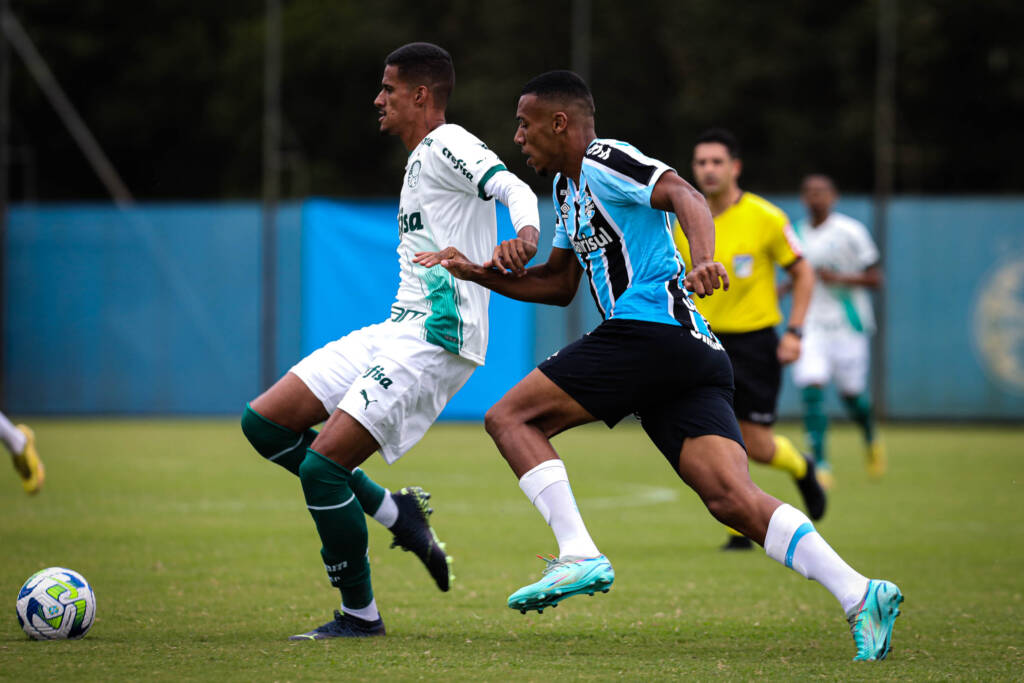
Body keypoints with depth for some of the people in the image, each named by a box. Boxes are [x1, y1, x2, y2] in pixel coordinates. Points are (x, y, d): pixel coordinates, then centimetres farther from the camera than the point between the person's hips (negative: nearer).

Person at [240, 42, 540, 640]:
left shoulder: (447, 145, -8)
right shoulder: (420, 161, 22)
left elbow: (515, 188, -25)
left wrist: (525, 235, -44)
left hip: (433, 343, -10)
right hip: (397, 331, 10)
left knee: (321, 466, -16)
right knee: (264, 423, 5)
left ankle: (360, 614, -1)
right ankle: (394, 513, 10)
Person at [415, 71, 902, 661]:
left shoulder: (605, 161, -1)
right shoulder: (568, 186, 28)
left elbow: (685, 196, -19)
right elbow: (558, 284, 37)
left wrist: (703, 261, -37)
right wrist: (478, 273, 28)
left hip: (651, 328, -9)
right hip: (699, 354, 9)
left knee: (510, 417, -4)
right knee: (733, 498, -8)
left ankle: (579, 555, -17)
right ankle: (859, 594, -23)